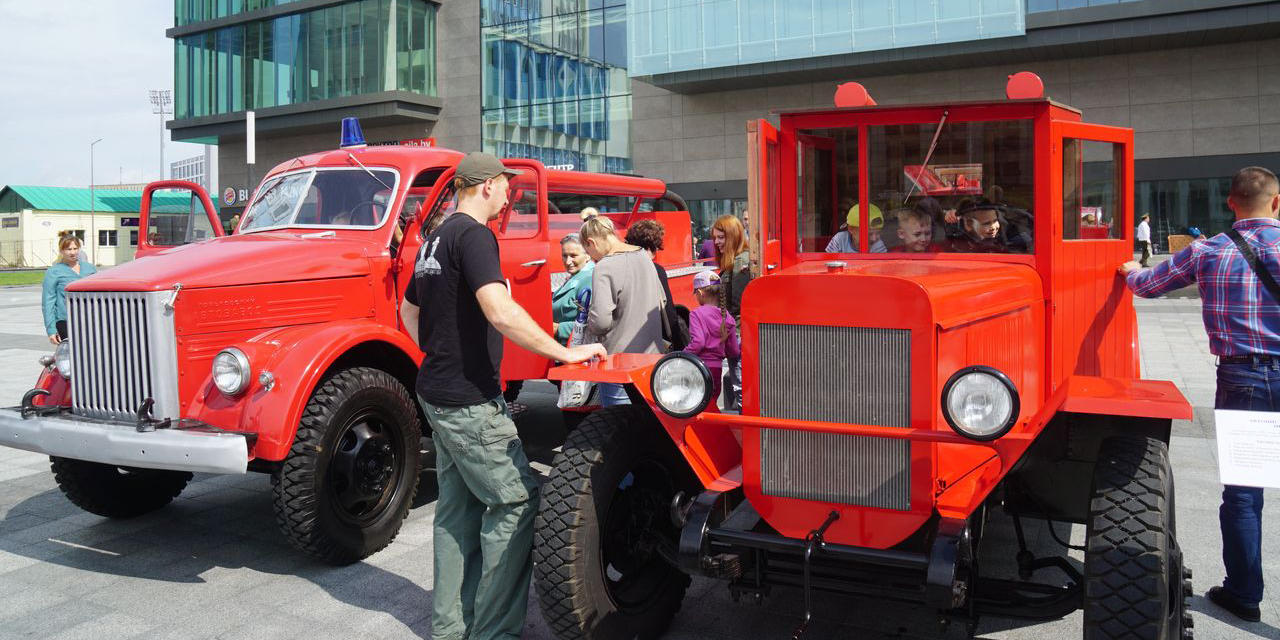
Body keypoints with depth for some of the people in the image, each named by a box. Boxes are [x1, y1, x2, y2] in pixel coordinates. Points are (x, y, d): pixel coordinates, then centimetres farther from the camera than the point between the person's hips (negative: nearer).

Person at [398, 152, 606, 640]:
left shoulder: (436, 238, 16)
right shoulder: (473, 235, -14)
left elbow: (409, 312, 26)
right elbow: (500, 312, -27)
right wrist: (565, 353, -23)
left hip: (437, 393, 10)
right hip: (470, 399, -10)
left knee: (458, 507, 14)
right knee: (516, 500, -4)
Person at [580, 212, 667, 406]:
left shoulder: (604, 268, -16)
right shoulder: (643, 256, 8)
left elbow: (600, 321, -23)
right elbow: (660, 302, 18)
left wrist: (589, 324, -2)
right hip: (653, 354, 8)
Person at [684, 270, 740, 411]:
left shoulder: (697, 314, -8)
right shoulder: (727, 317, 8)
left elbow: (698, 342, -22)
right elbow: (734, 352, 9)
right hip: (717, 370, 6)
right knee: (710, 408, 15)